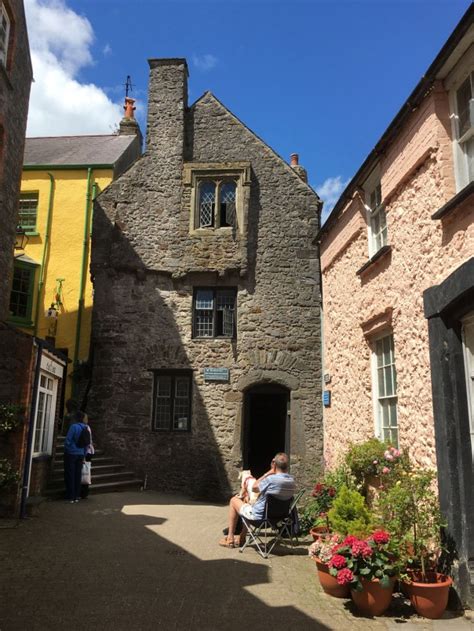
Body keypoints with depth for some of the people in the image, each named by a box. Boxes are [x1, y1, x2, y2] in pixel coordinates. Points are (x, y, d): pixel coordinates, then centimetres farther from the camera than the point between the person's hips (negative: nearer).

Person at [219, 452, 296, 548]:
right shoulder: (292, 481, -8)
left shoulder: (271, 479, -29)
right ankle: (242, 538, 36)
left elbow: (254, 488, -11)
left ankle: (230, 539, 19)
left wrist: (268, 473, -9)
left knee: (234, 500, 15)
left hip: (259, 516, -7)